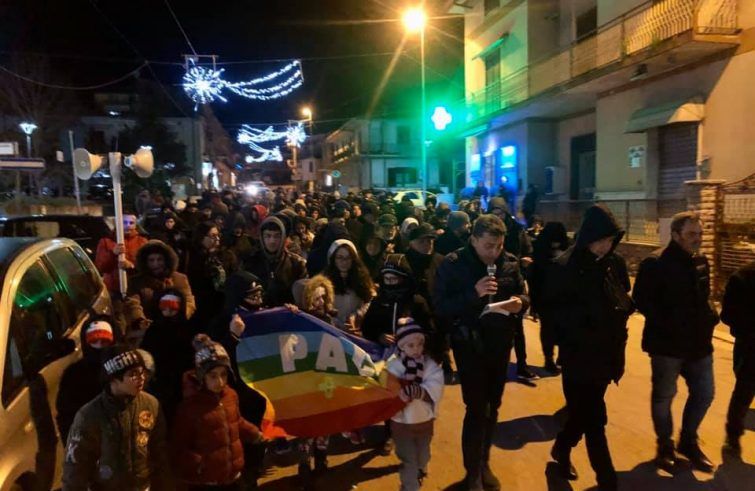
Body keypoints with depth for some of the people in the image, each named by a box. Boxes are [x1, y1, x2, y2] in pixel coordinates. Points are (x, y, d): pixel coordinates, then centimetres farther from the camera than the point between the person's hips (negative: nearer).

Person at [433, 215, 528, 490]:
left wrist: (520, 302, -17)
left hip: (500, 343, 5)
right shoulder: (453, 264, -13)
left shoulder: (510, 262, -1)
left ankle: (484, 464, 37)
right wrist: (474, 294, -31)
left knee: (492, 406, 17)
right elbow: (440, 307, -19)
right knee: (477, 408, -4)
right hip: (469, 344, -5)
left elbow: (523, 295, 7)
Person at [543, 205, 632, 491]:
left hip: (607, 352, 6)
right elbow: (551, 308, -12)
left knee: (585, 412, 20)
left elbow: (625, 300, 13)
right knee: (594, 418, 2)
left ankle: (562, 449, 44)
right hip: (579, 354, -6)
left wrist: (622, 307, -8)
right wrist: (586, 315, -25)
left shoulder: (615, 263, 1)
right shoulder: (565, 266, -15)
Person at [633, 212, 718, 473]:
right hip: (667, 343, -7)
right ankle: (665, 445, 28)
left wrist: (710, 315, 1)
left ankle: (688, 441, 36)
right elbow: (642, 300, -17)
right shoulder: (655, 263, -14)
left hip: (698, 341, 7)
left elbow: (703, 297, 20)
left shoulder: (701, 261, 8)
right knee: (664, 395, 8)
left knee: (704, 393, 15)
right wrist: (667, 324, -23)